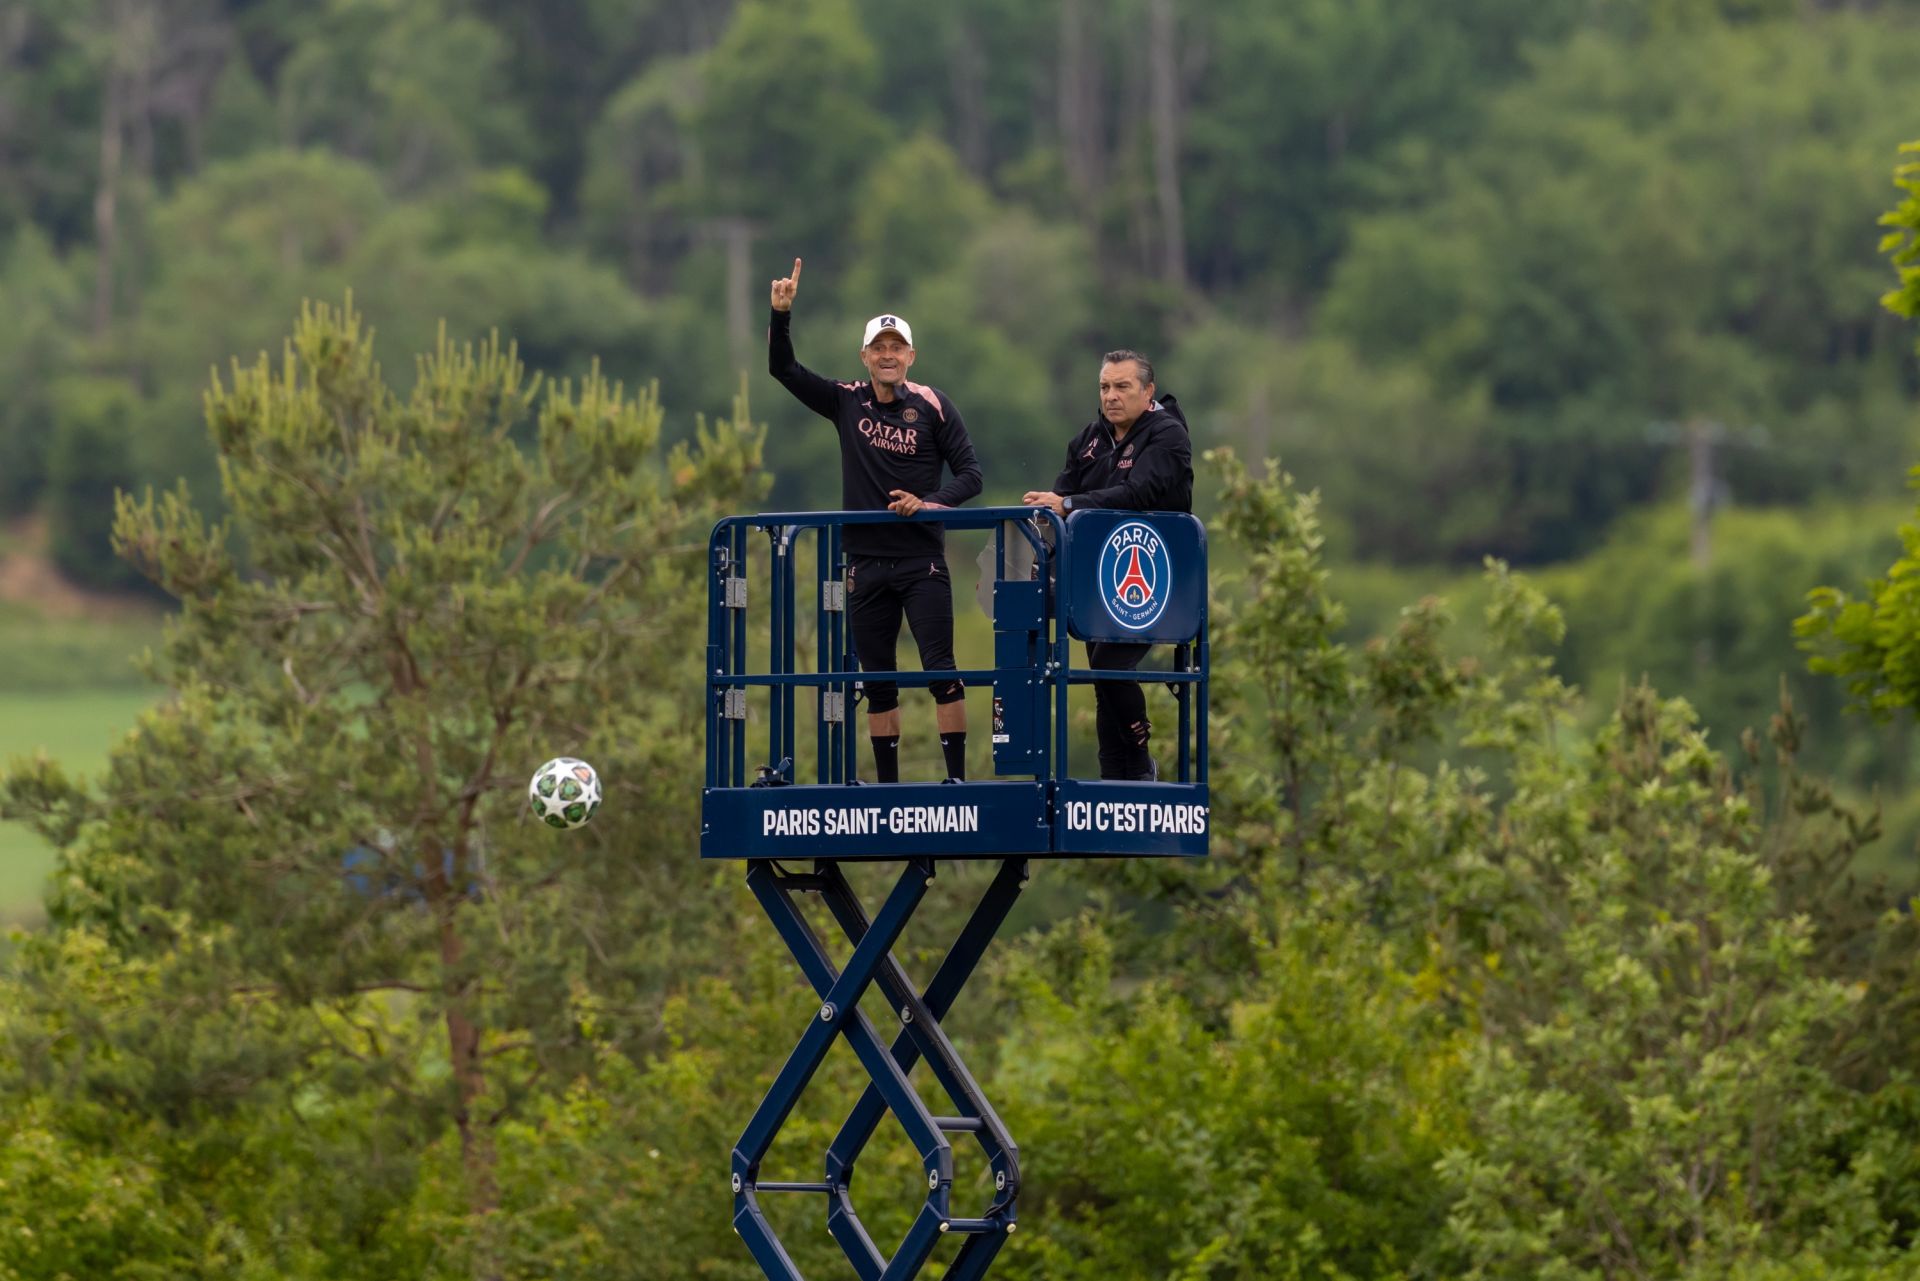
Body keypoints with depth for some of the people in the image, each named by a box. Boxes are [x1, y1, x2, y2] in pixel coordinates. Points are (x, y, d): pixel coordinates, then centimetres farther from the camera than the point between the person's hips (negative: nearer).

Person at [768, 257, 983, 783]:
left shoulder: (932, 405, -1)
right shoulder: (847, 402, 7)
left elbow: (970, 474, -1)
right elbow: (783, 368, 5)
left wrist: (928, 503, -16)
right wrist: (781, 314, -9)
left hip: (922, 561, -3)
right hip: (866, 561, 3)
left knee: (940, 669, -9)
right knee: (877, 680, 7)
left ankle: (957, 780, -8)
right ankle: (887, 786, 12)